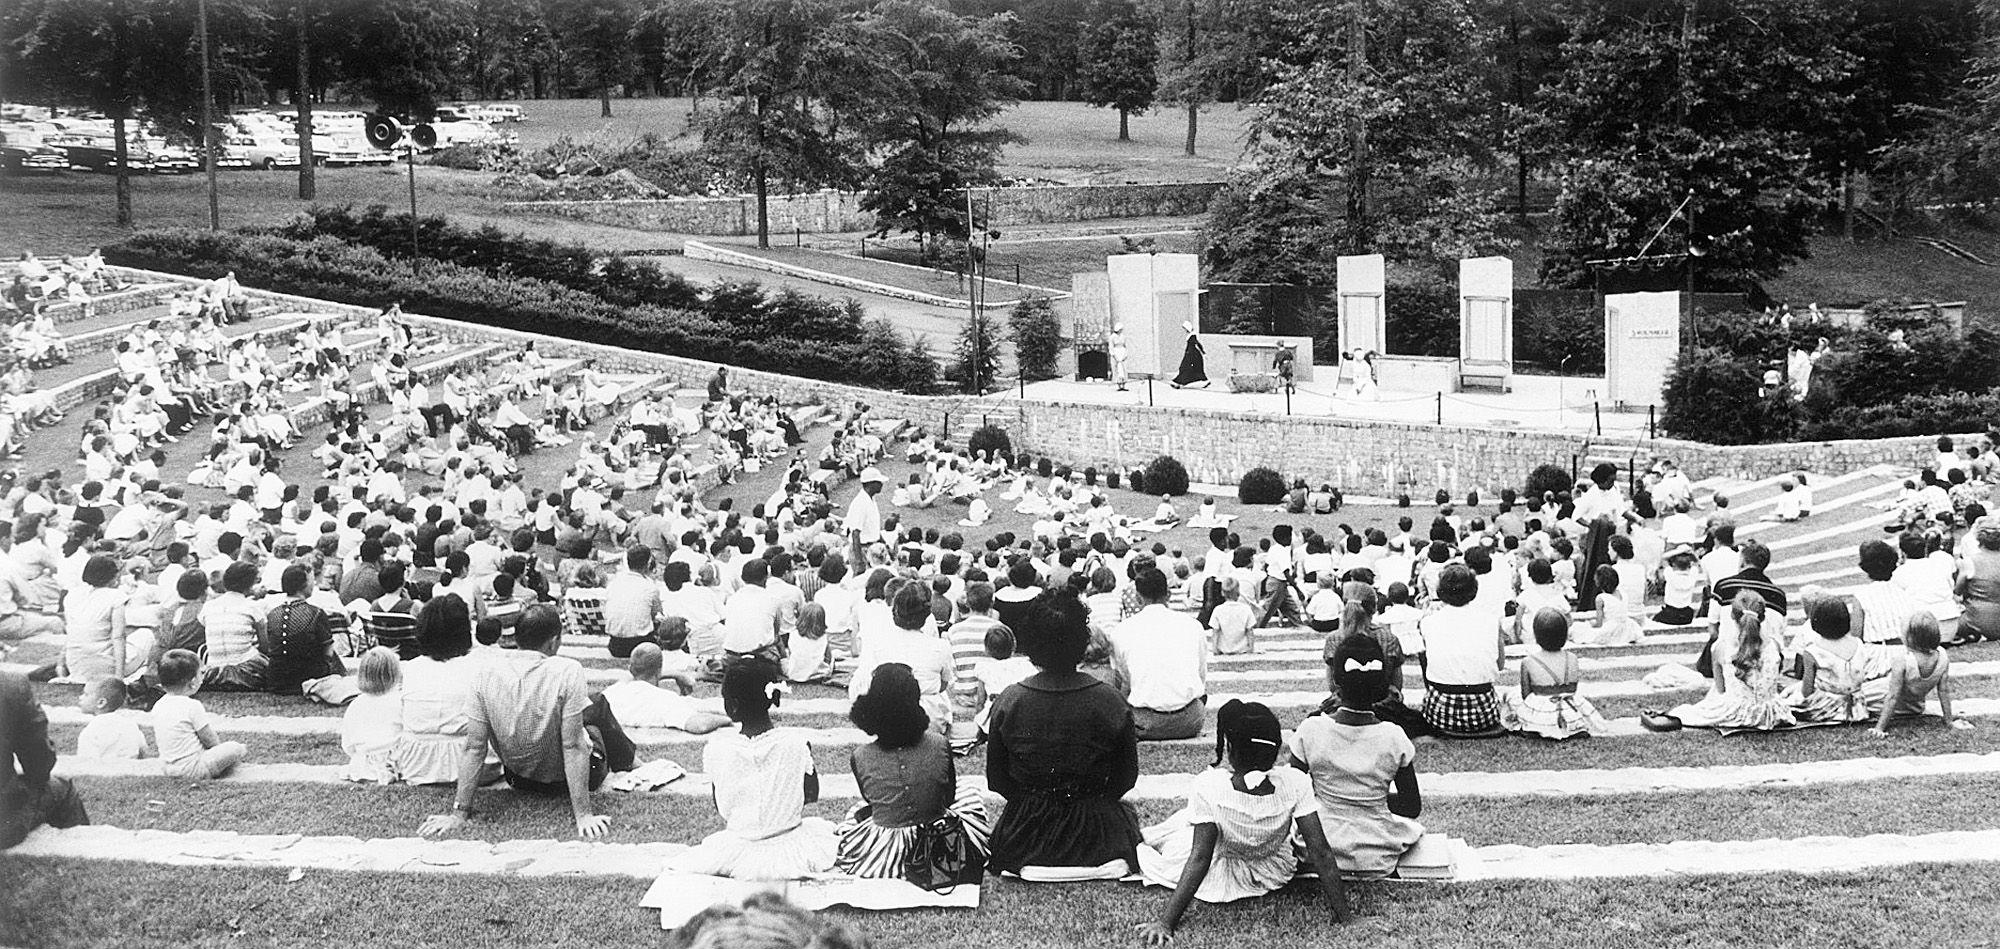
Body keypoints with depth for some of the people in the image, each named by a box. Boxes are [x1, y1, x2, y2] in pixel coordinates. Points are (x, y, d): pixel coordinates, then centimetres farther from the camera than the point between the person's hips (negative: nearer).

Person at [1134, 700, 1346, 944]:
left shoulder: (1207, 788, -35)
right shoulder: (1295, 783, -30)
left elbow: (1199, 857, -31)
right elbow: (1321, 852, -27)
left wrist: (1165, 922, -26)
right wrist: (1342, 917, -16)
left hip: (1222, 876, -2)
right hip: (1275, 873, 2)